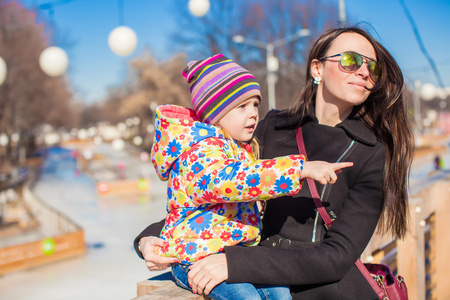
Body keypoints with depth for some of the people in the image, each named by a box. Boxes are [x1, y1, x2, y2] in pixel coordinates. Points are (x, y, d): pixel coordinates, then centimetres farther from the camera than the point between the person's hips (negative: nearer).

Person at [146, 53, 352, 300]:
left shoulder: (244, 149, 13)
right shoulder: (199, 152, -19)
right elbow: (235, 180, -39)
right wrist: (303, 169, -42)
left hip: (240, 249, 8)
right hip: (195, 256, -8)